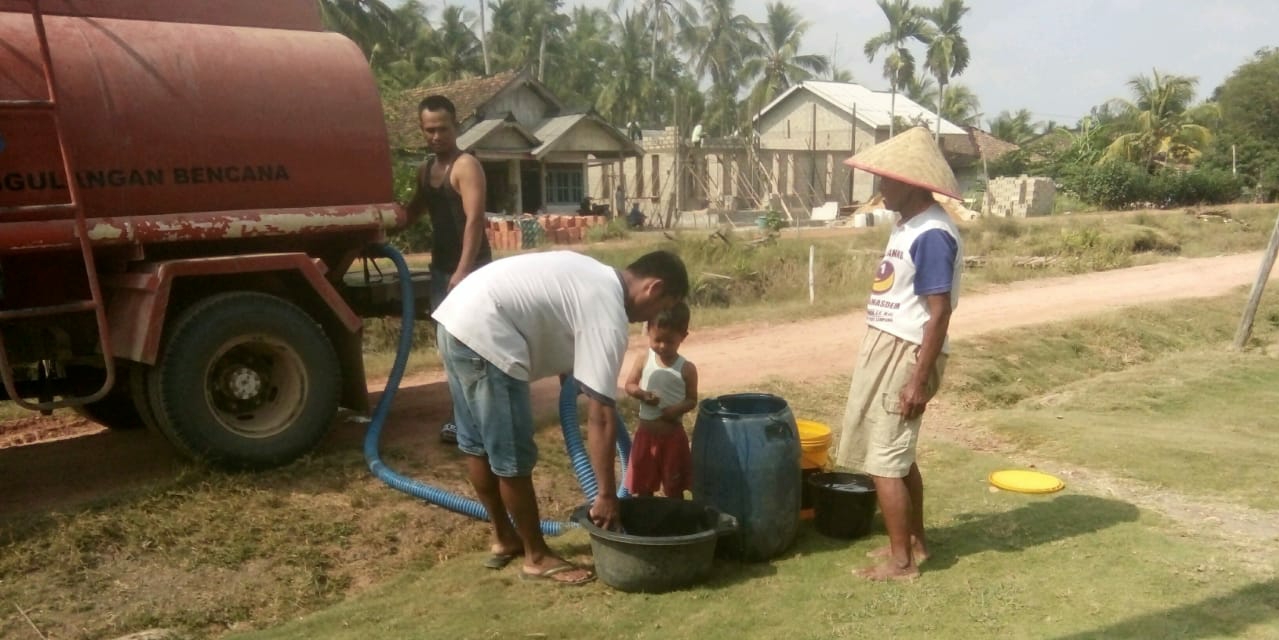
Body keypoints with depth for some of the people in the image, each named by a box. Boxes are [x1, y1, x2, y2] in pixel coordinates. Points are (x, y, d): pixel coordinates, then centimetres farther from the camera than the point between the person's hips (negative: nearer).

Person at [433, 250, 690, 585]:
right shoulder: (608, 314, -10)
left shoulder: (596, 278, 17)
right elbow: (601, 416, -12)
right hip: (484, 335, -11)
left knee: (478, 444, 20)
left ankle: (503, 538, 35)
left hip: (458, 317, 11)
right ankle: (537, 557, 16)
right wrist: (606, 494, -7)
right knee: (513, 457, 2)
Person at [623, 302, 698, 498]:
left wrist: (678, 409, -23)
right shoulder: (644, 359, -4)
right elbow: (629, 385, 0)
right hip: (645, 433, 2)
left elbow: (692, 400, -3)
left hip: (673, 435, -2)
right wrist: (642, 394, -20)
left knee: (674, 488, 12)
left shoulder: (687, 369, -9)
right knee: (643, 487, 15)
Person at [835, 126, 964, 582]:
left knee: (883, 461, -2)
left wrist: (919, 380, -22)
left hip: (905, 354, -10)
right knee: (898, 454, 19)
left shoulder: (931, 235, -19)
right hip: (885, 347, 10)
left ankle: (901, 560, 11)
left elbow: (939, 314, -21)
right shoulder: (908, 226, 11)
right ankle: (915, 541, 33)